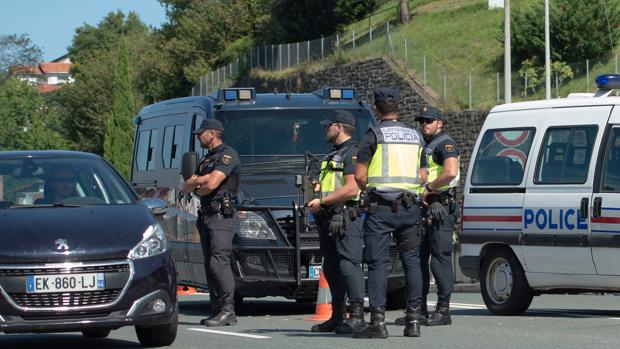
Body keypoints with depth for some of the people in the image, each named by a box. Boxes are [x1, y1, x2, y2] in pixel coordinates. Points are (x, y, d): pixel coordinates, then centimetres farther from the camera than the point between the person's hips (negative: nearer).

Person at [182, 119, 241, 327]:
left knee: (219, 261, -18)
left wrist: (197, 189, 2)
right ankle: (219, 310, 8)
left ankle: (228, 309, -21)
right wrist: (197, 181, -4)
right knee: (210, 264, 7)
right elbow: (186, 187, 18)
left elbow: (212, 184, -18)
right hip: (207, 216, 10)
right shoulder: (206, 160, 24)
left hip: (222, 216, -10)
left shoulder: (227, 155, -7)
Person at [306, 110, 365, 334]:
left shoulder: (353, 153, -8)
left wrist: (322, 201, -15)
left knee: (349, 263, -15)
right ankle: (337, 316, 15)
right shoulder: (333, 154, 24)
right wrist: (318, 188, 13)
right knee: (331, 267, 10)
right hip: (328, 219, 10)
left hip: (346, 216, -10)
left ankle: (357, 315, -18)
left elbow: (351, 188, -18)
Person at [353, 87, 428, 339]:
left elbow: (360, 176, -7)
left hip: (382, 207, -4)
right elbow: (422, 177, 13)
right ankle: (413, 320, 7)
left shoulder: (374, 135, -4)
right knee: (411, 261, 8)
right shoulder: (415, 136, 12)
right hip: (410, 207, 4)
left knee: (378, 263, -4)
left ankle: (378, 321, -10)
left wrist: (367, 189, 12)